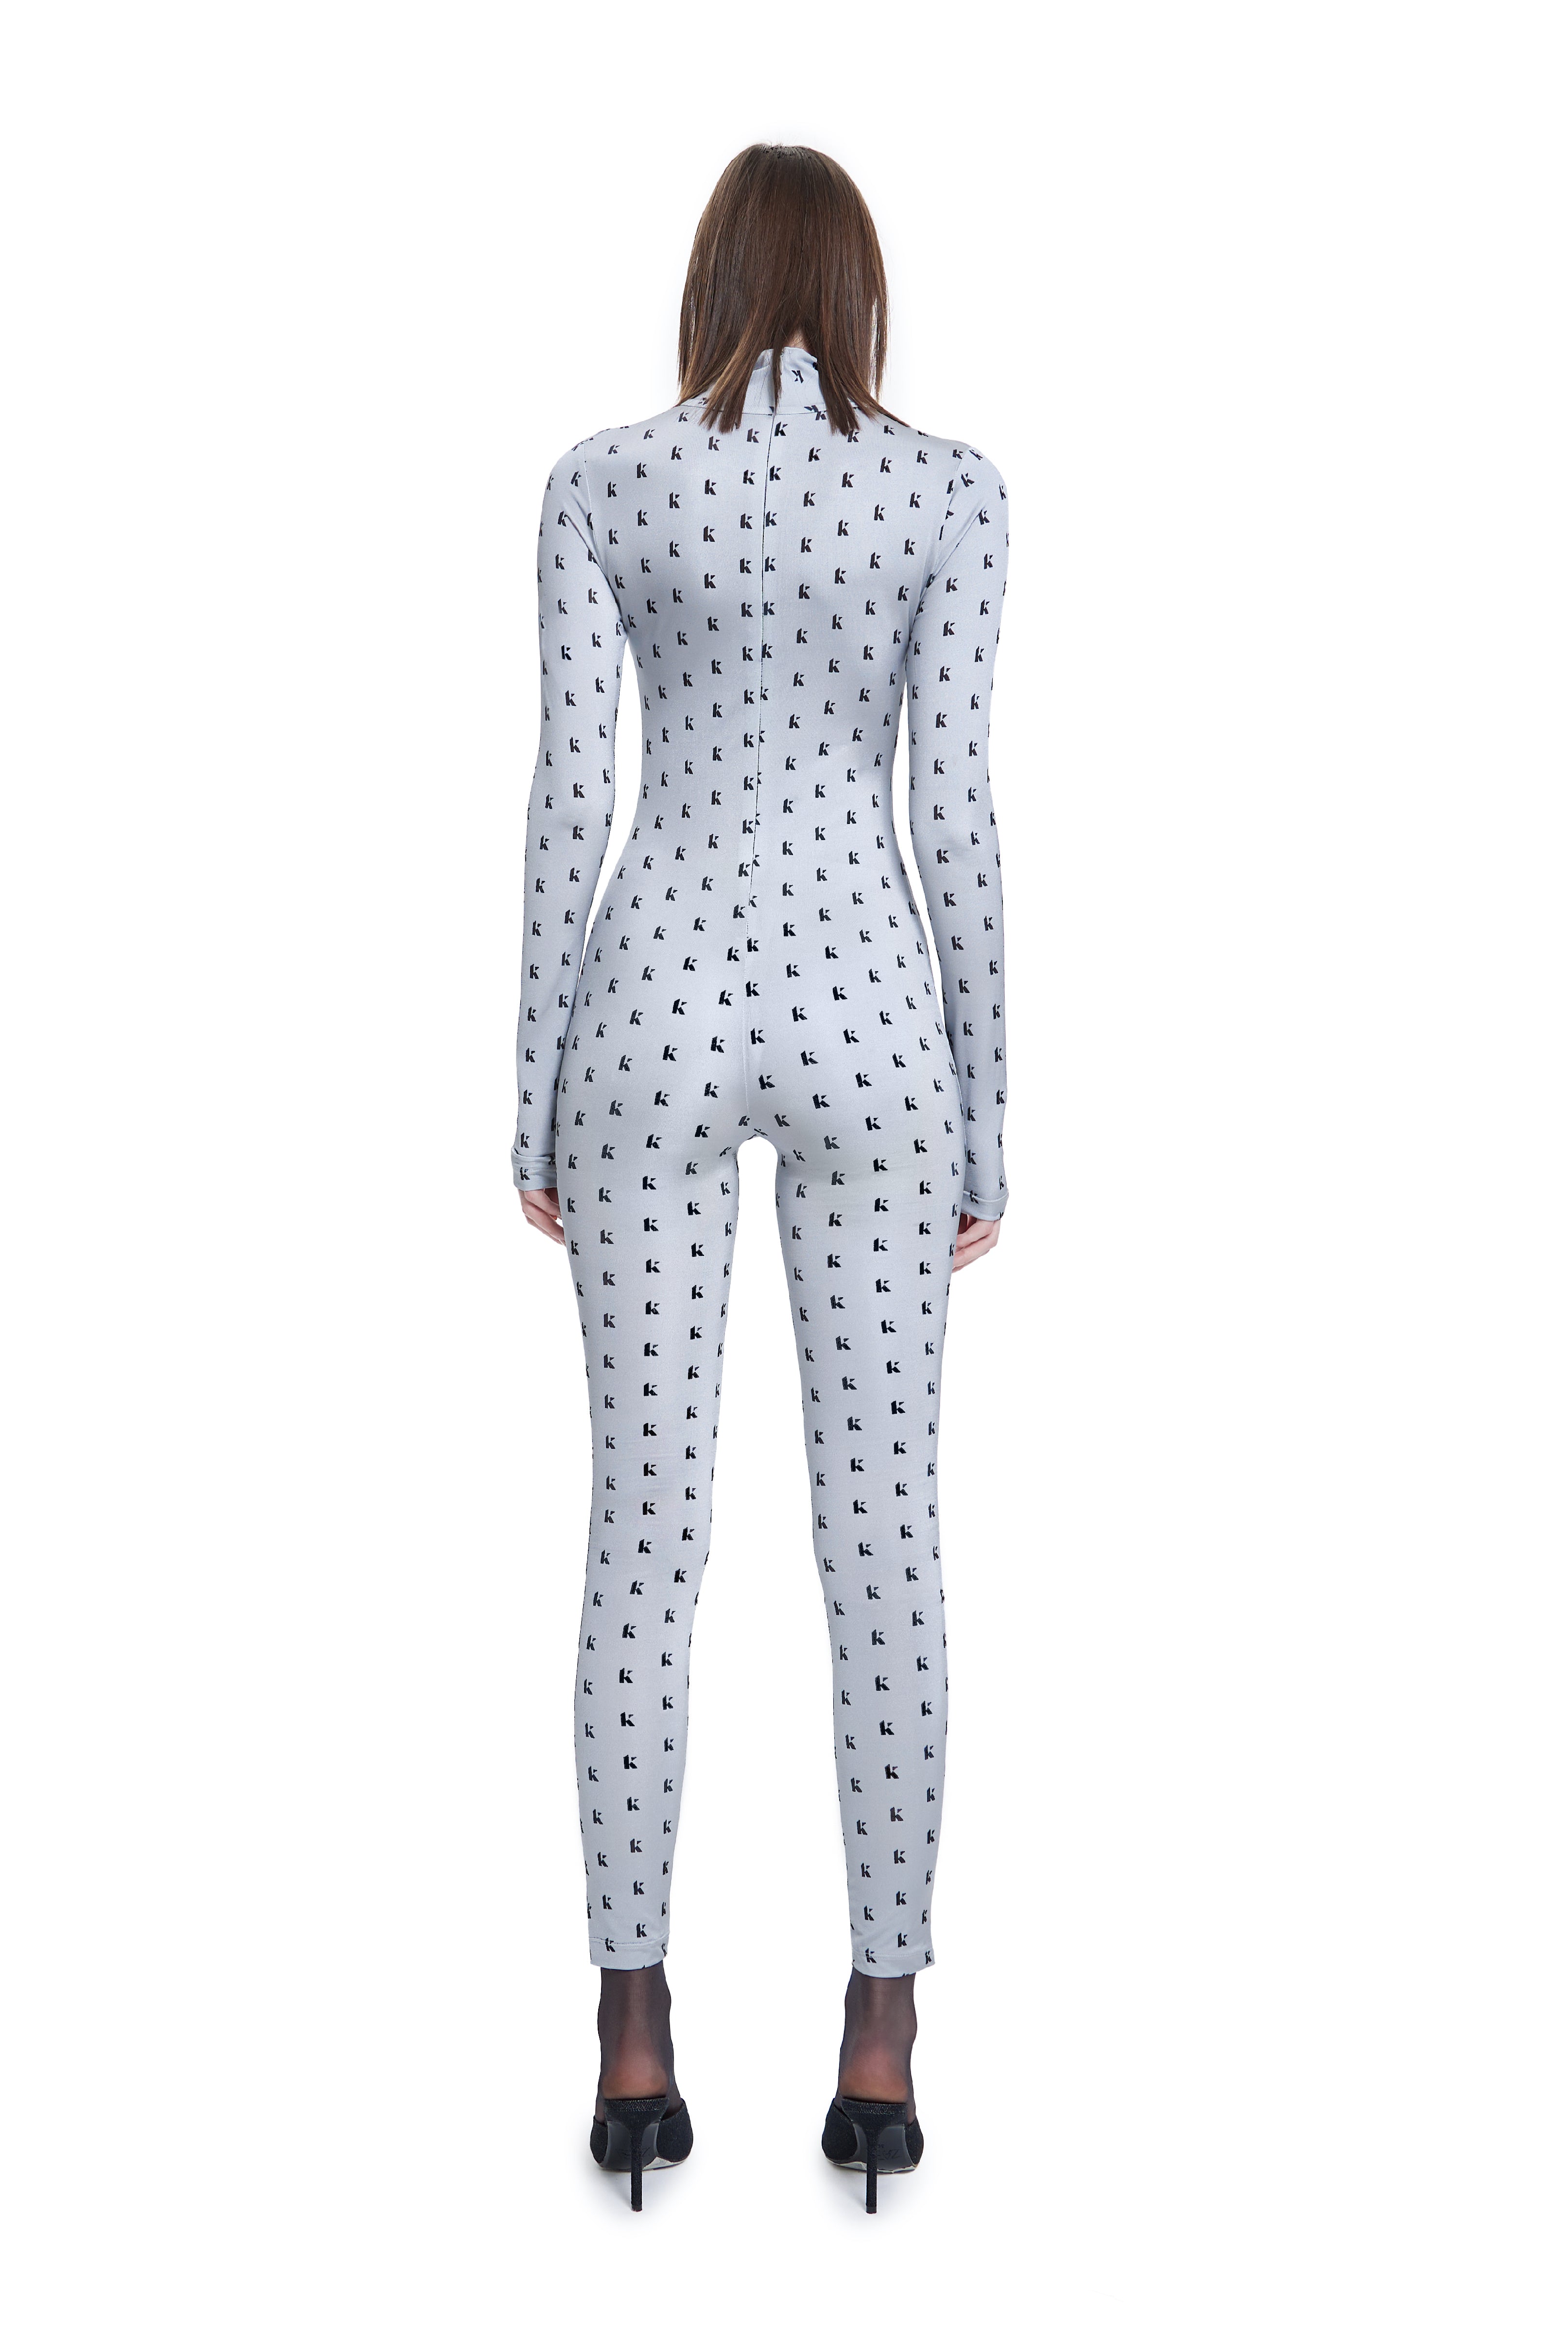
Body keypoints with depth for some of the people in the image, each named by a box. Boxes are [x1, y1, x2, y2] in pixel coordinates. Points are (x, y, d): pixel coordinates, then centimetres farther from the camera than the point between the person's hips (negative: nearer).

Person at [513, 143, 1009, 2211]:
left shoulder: (599, 483, 2)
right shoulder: (951, 488, -1)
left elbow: (567, 803, -2)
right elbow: (956, 812, -5)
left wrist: (535, 1098, 6)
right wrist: (988, 1113, 2)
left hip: (657, 1007, 1)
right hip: (864, 1016, -1)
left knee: (648, 1530, 4)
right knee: (884, 1533, 4)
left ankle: (638, 2054, 6)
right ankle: (881, 2059, 7)